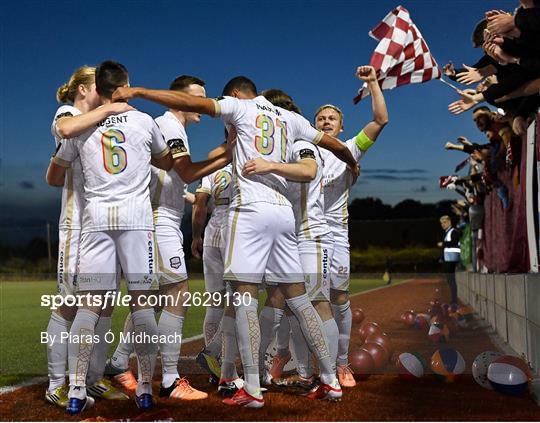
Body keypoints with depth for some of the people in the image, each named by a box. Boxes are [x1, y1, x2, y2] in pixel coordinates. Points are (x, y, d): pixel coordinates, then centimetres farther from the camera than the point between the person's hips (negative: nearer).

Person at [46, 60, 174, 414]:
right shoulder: (145, 122, 8)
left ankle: (76, 390, -1)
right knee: (142, 302, 2)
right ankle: (145, 389, 4)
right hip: (136, 217, -1)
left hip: (97, 218, 1)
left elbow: (53, 177, 21)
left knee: (90, 305, 3)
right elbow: (167, 162, 25)